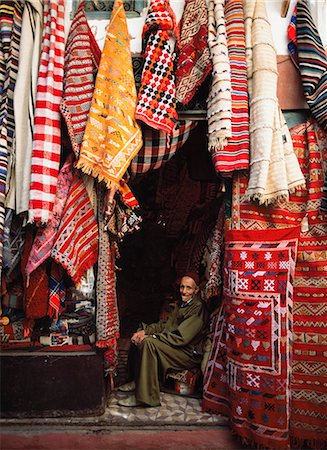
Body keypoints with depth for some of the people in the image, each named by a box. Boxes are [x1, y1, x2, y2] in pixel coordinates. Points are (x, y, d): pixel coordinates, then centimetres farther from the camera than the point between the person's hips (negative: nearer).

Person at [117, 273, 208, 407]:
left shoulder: (198, 308, -19)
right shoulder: (182, 304, 12)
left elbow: (181, 338, -25)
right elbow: (165, 324, 13)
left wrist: (150, 336, -21)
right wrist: (144, 330, -5)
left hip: (189, 354, -10)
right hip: (176, 346, 10)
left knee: (149, 342, -27)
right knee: (141, 339, 2)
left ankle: (145, 396, -24)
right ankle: (138, 382, 8)